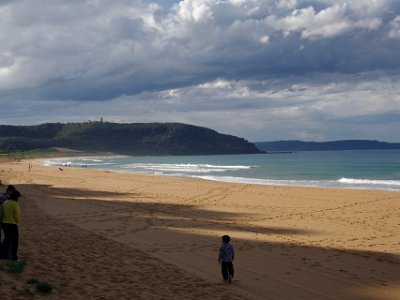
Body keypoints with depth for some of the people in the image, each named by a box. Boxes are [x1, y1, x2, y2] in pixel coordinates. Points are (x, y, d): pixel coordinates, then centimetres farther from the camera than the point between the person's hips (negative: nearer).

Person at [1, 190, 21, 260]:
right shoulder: (15, 204, -16)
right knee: (14, 240, 8)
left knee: (7, 239, 21)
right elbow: (17, 216, -16)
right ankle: (14, 256, 12)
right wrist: (17, 222, 4)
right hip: (12, 224, -6)